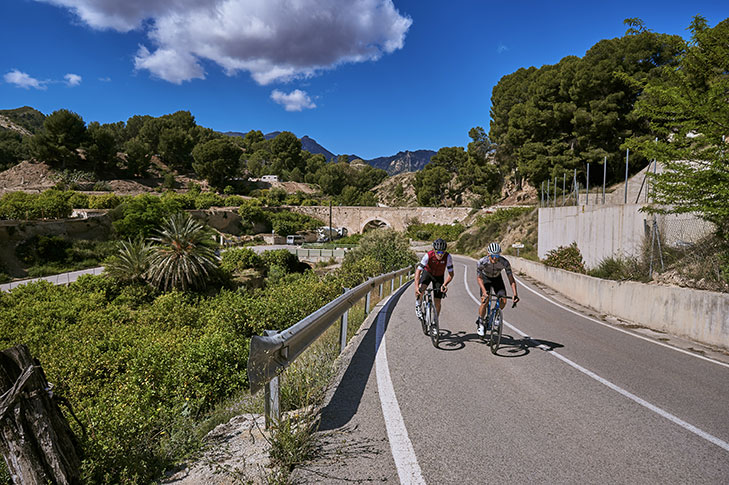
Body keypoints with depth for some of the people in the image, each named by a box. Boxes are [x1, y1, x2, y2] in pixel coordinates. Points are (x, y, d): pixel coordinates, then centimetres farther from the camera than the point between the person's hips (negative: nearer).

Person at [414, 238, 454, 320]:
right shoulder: (428, 255, -32)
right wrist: (416, 286, -44)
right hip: (427, 272, -1)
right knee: (420, 289, -32)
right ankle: (418, 306, -3)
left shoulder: (448, 257, -28)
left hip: (439, 276, 1)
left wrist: (444, 284, -38)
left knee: (437, 302, -1)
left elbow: (451, 274, -21)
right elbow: (418, 271, -32)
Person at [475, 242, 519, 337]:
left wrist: (515, 294, -37)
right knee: (485, 302, -19)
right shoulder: (482, 262, -34)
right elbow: (479, 278, -26)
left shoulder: (505, 262, -31)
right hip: (485, 278, -2)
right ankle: (480, 322, 5)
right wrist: (484, 291, -40)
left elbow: (511, 279, -27)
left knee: (503, 301, -15)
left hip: (497, 278, 2)